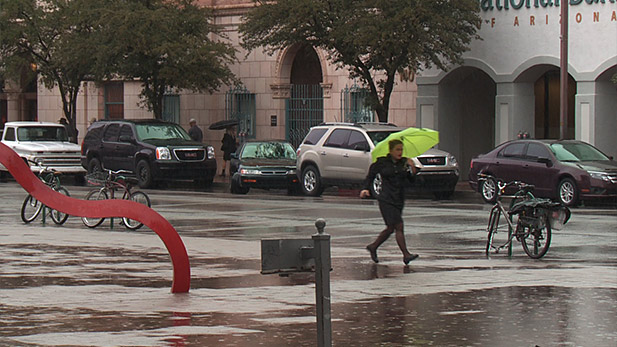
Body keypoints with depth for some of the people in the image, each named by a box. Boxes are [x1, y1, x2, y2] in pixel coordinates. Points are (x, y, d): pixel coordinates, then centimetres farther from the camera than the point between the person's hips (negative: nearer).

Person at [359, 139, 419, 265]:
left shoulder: (404, 162, 8)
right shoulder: (382, 162, -1)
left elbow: (410, 181, 5)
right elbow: (371, 174, 11)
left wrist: (413, 170, -11)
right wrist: (366, 188, 0)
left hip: (399, 200, 5)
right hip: (386, 200, -5)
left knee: (391, 229, 12)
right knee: (398, 226, -14)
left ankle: (373, 247, 31)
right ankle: (406, 254, -16)